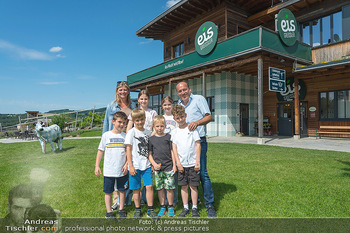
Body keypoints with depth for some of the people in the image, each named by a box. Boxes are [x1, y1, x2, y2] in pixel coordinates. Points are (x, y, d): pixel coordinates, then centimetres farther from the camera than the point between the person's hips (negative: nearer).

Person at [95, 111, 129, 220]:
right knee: (108, 192, 9)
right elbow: (100, 151, 4)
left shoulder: (125, 136, 2)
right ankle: (109, 212, 26)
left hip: (122, 170, 1)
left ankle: (121, 210, 30)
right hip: (108, 170, -1)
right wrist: (97, 166, 1)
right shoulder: (106, 135, -1)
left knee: (122, 190, 13)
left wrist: (126, 164, -5)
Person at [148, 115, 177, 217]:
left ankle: (171, 207, 19)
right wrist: (154, 164, -6)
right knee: (160, 188, 9)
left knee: (169, 188, 2)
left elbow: (172, 152, 4)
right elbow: (149, 154, 8)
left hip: (168, 167, -1)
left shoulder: (168, 137, 3)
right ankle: (162, 207, 24)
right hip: (157, 168, 2)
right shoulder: (151, 139, 6)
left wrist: (174, 165, 0)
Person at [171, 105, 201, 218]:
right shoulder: (175, 132, 4)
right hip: (181, 164, 3)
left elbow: (198, 145, -3)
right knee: (184, 186, 10)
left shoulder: (192, 129, -3)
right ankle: (185, 208, 24)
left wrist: (197, 161, -7)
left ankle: (195, 208, 20)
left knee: (193, 186, 5)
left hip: (193, 163, -2)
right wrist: (178, 163, -3)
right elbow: (174, 148, 5)